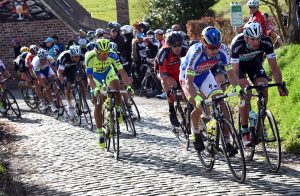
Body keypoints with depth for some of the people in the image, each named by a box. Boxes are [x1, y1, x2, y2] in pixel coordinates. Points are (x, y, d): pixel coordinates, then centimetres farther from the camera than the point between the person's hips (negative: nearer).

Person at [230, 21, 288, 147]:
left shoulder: (266, 42, -30)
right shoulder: (237, 44, -38)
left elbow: (274, 67, -24)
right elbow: (235, 71, -37)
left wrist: (280, 86, -35)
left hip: (254, 61, 3)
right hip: (239, 63, -3)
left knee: (264, 90, -18)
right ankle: (245, 132, -17)